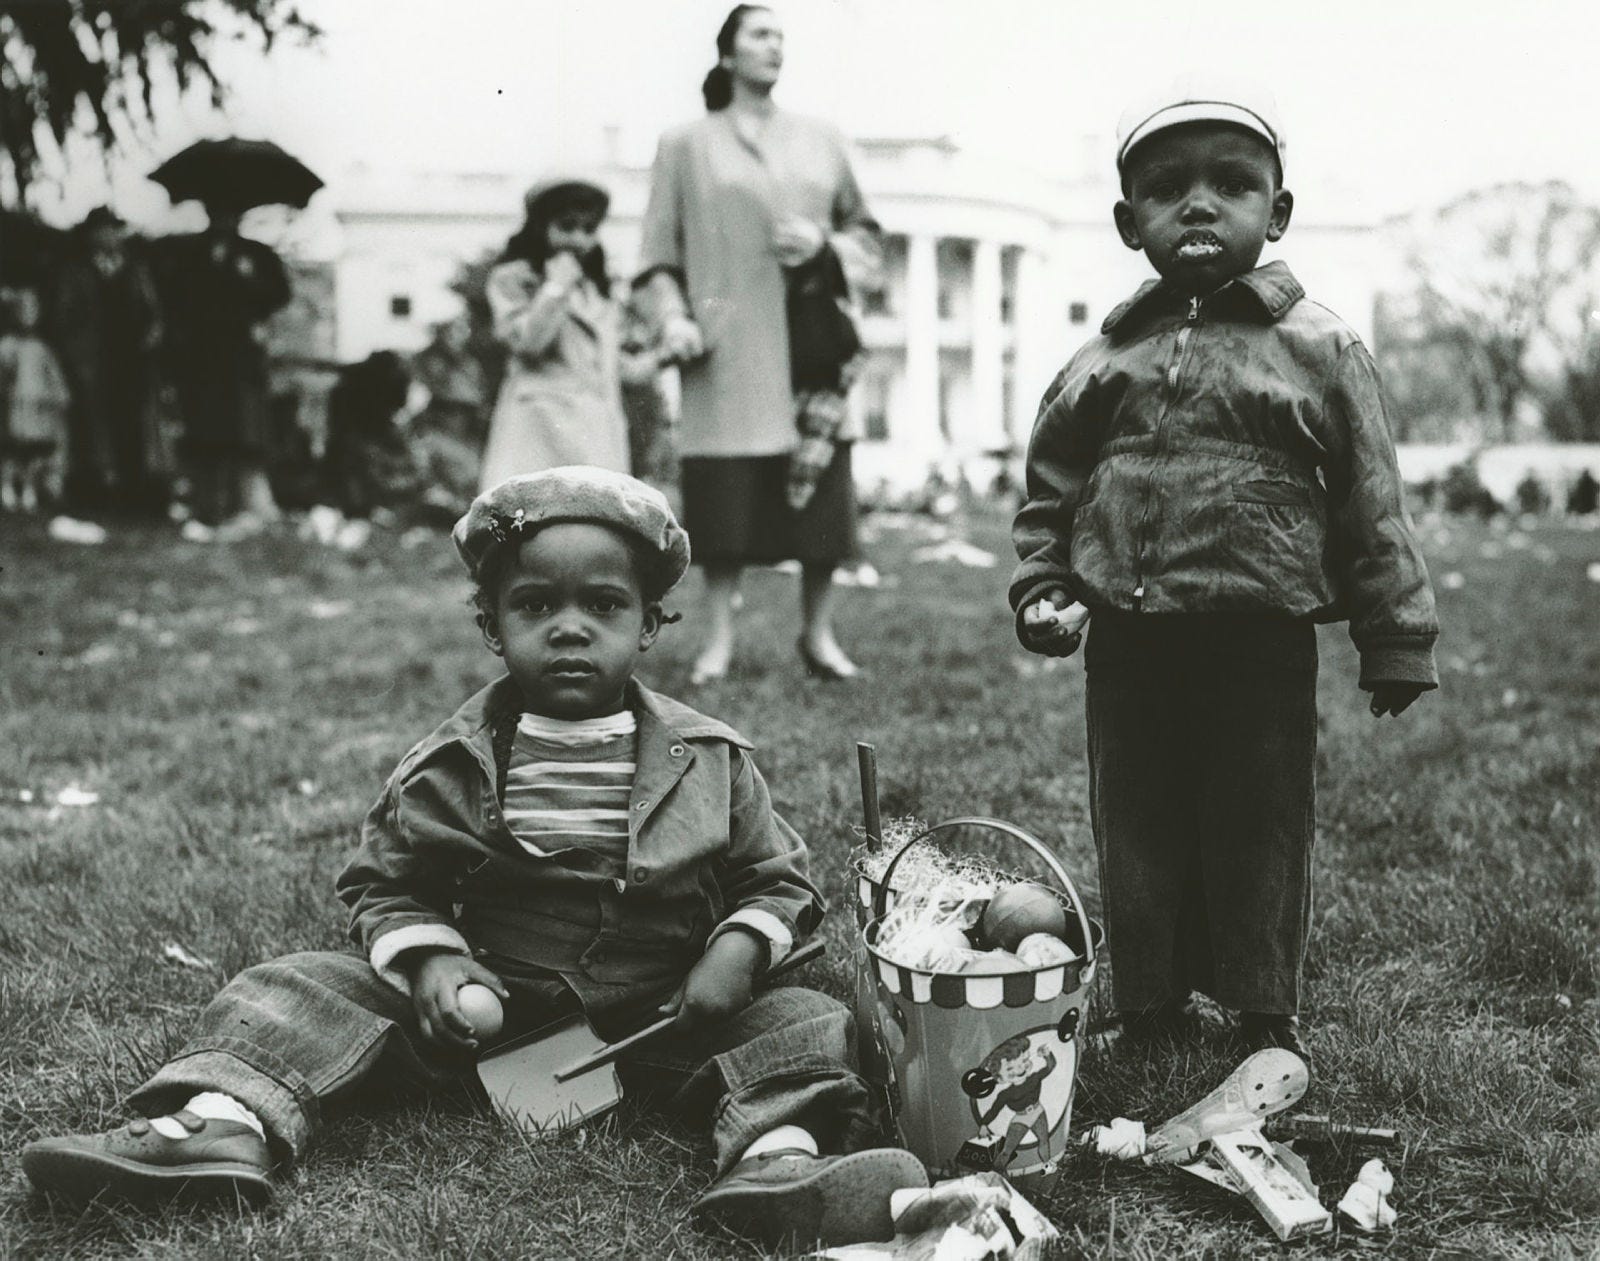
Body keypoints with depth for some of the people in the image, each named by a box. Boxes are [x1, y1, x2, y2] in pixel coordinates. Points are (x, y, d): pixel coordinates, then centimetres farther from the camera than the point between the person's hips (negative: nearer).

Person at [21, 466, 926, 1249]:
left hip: (657, 1014, -1)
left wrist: (737, 951, -15)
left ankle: (781, 1165, -49)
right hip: (484, 1000, 1)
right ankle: (221, 1125, -33)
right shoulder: (453, 764, 0)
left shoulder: (708, 762, -1)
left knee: (806, 1024, -24)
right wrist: (428, 963, -12)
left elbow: (779, 879, 5)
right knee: (300, 990, -12)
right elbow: (387, 883, 8)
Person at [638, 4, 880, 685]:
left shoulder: (820, 141, 15)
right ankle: (719, 639, 6)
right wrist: (672, 316, -11)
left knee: (820, 493, 0)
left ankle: (818, 634, 10)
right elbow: (659, 250, 4)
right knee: (725, 496, -4)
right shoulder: (685, 146, 8)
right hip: (729, 347, -2)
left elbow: (866, 232, 18)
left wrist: (824, 240, -3)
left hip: (811, 340, 2)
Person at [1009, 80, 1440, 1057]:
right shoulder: (1104, 361, 5)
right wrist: (1044, 595, 2)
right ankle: (1150, 1008, 28)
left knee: (1261, 828, 8)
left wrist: (1397, 640, -2)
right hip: (1129, 641, 3)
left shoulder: (1321, 352, -3)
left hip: (1263, 640, -3)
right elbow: (1051, 492, 13)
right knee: (1137, 826, 12)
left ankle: (1267, 1013, 26)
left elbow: (1374, 507, -1)